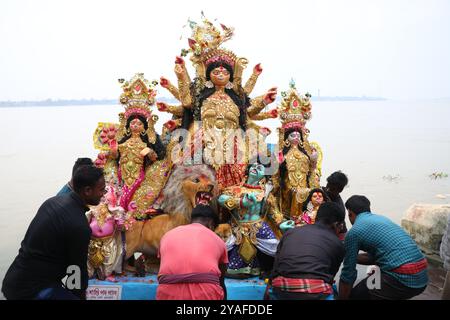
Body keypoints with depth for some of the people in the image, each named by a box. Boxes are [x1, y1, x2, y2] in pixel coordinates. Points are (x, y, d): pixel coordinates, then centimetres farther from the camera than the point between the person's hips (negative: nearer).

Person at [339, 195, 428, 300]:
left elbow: (348, 274, 2)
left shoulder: (354, 231, -3)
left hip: (404, 278, -8)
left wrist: (341, 298, 14)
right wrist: (347, 255, 31)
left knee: (357, 294, 8)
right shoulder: (380, 218, 20)